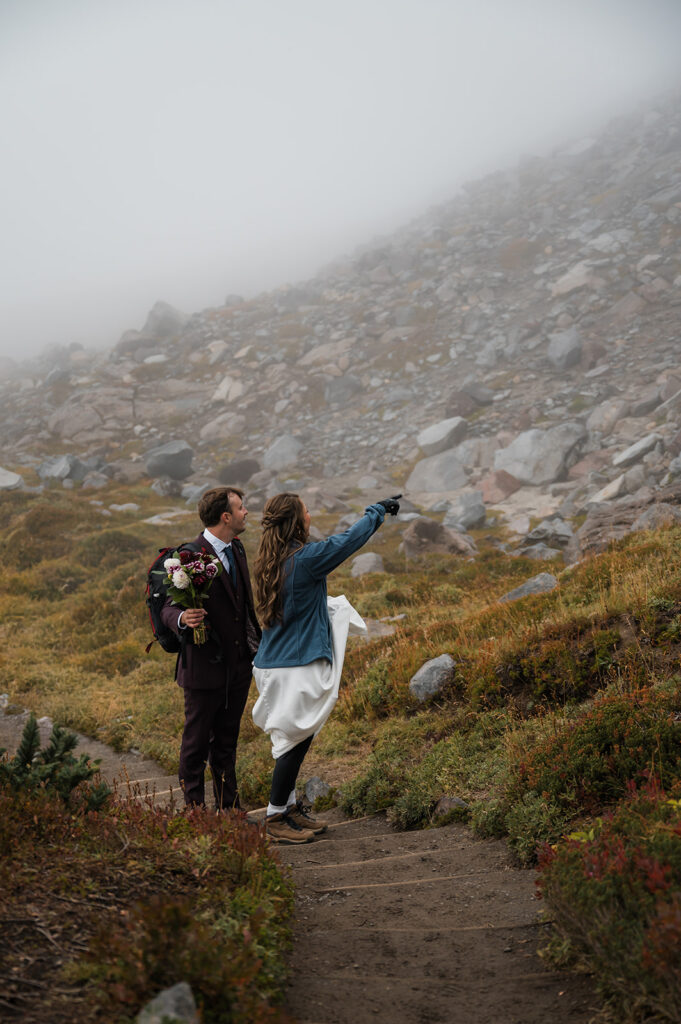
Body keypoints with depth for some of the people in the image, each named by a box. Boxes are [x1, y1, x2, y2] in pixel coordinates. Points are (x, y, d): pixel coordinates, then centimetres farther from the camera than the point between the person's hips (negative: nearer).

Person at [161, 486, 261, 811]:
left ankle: (229, 809, 29)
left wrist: (258, 642, 19)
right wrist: (182, 619, -38)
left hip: (239, 666, 8)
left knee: (226, 742, 18)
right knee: (196, 743, 6)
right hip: (205, 667, -8)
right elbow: (168, 607, -17)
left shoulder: (236, 548, 8)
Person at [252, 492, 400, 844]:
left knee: (293, 739, 17)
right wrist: (378, 509, 7)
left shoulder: (269, 562, 7)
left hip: (273, 663, 9)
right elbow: (350, 539, -7)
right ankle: (276, 818, 7)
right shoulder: (306, 558, -18)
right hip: (297, 668, -9)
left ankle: (291, 807, 27)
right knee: (295, 741, -1)